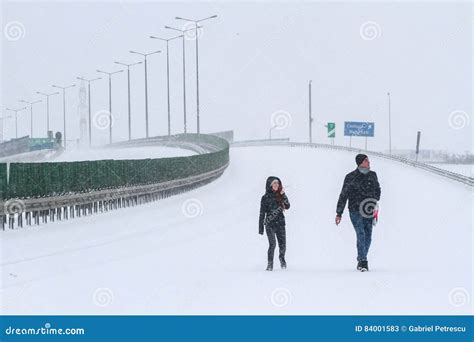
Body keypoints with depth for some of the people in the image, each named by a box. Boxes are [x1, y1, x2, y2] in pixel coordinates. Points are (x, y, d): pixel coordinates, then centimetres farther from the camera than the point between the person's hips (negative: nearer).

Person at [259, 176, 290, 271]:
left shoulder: (280, 195, 9)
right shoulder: (265, 197, 1)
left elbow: (287, 206, -2)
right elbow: (262, 213, 1)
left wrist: (283, 195, -13)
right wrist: (261, 228, -2)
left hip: (280, 223, 3)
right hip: (270, 224, -3)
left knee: (282, 245, -2)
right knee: (272, 244, -15)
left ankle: (282, 258, 28)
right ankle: (270, 263, -1)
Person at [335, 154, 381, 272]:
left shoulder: (372, 175, 8)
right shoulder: (351, 177, -4)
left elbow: (377, 190, 22)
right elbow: (343, 195, 0)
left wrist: (375, 203, 4)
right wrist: (339, 213, 0)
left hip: (368, 211, 4)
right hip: (355, 211, -4)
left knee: (368, 236, 4)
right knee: (361, 234, -15)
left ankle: (361, 259, 19)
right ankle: (363, 261, -14)